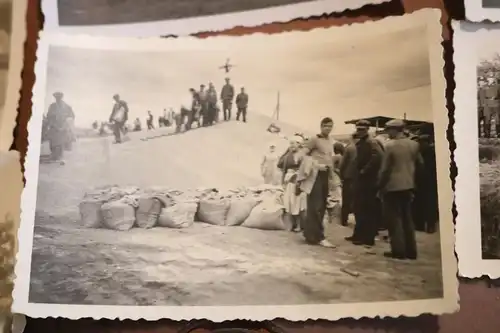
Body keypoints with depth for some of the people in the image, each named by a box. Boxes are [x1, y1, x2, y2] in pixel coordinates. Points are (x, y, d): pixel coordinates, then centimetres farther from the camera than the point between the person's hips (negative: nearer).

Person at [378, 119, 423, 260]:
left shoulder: (390, 145, -15)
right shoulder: (414, 144, 2)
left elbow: (385, 168, -13)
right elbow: (419, 164, 9)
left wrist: (380, 186, -3)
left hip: (392, 186, -6)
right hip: (408, 185, 6)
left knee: (394, 218, 2)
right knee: (407, 217, 13)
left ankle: (398, 250, 2)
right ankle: (411, 250, 15)